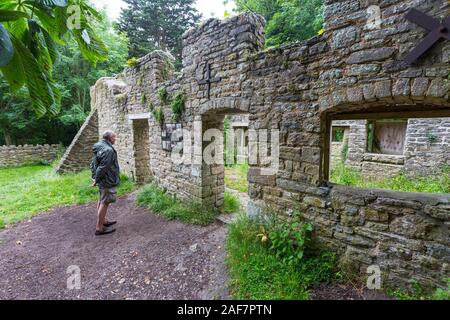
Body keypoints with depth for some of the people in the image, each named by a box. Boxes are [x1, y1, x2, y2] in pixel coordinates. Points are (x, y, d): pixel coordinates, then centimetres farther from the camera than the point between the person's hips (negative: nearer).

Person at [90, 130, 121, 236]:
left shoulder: (99, 148, 12)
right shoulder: (108, 150, -21)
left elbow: (93, 164, 16)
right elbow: (102, 167, -25)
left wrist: (94, 177, 15)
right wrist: (97, 180, -15)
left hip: (102, 181, 10)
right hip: (108, 181, -10)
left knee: (101, 201, 20)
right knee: (105, 203, -2)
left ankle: (103, 221, 36)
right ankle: (99, 228, 5)